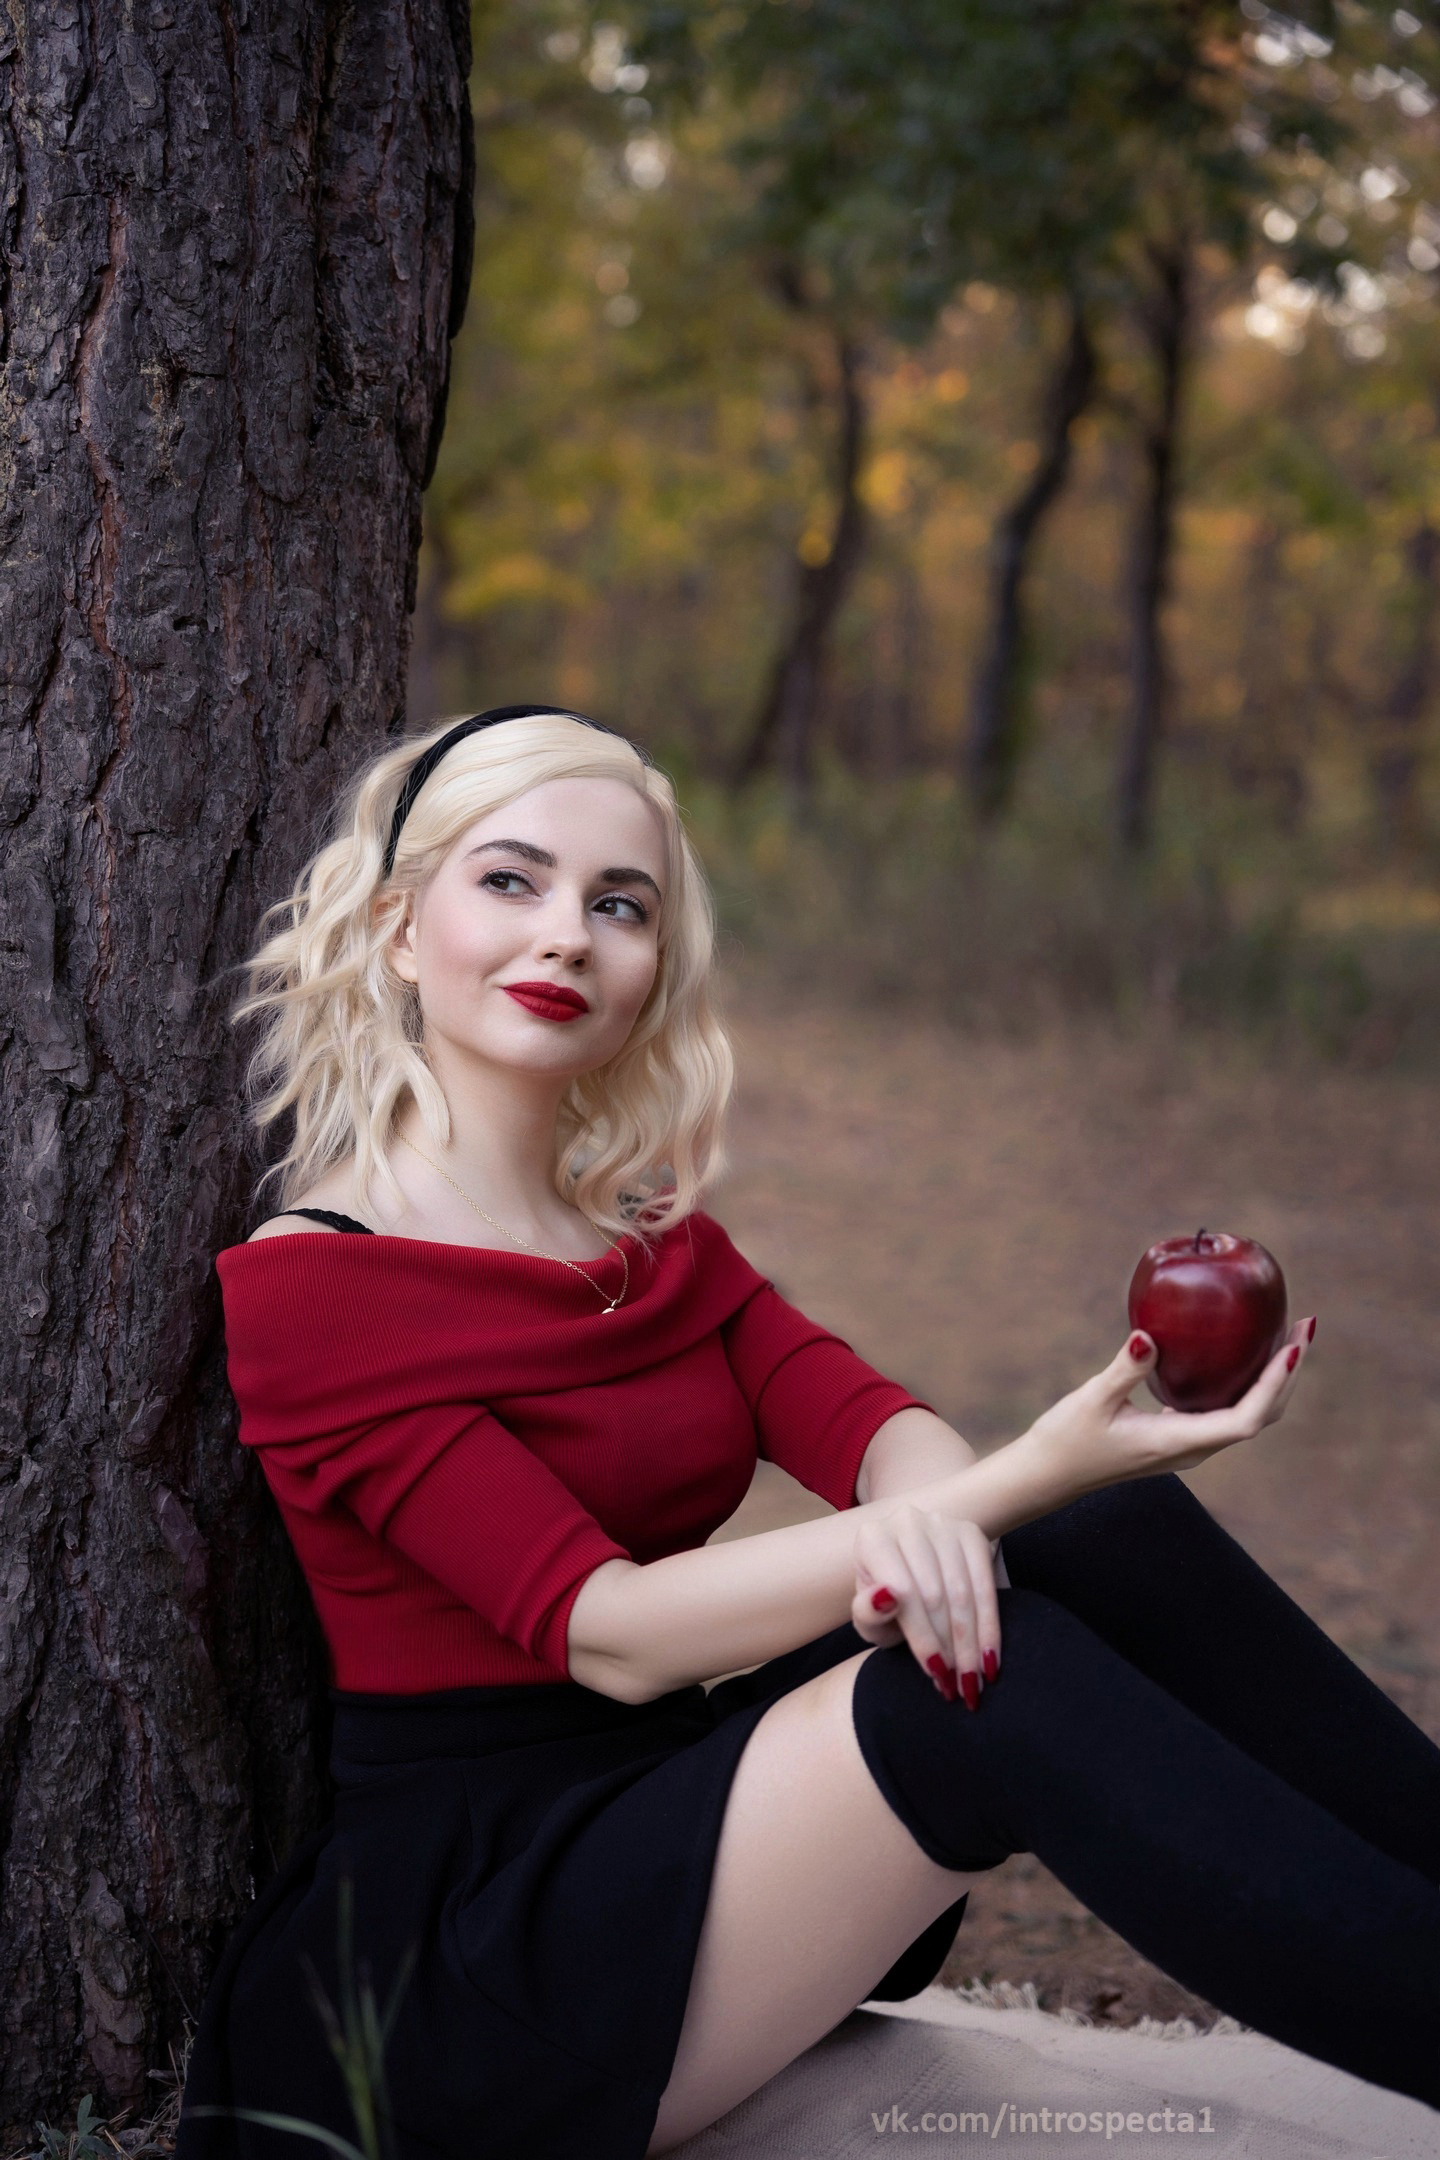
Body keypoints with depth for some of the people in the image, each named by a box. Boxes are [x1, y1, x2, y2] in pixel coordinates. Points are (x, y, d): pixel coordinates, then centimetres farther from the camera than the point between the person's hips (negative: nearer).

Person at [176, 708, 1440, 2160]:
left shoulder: (653, 1236, 13)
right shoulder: (310, 1284, -11)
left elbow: (860, 1415, -4)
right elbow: (605, 1629, -21)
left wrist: (925, 1505, -30)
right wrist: (1020, 1482, -31)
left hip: (683, 1847, 7)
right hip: (461, 1970, -6)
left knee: (1117, 1536, -13)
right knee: (998, 1676, -28)